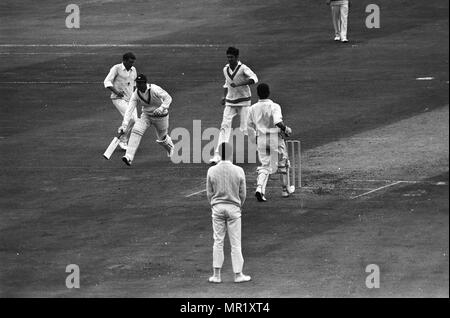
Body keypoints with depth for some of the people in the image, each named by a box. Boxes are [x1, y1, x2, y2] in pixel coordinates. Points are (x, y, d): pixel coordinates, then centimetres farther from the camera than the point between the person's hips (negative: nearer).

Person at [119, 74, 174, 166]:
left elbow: (168, 98, -25)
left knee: (162, 138, 13)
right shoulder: (136, 94, -15)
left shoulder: (155, 89, -27)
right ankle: (129, 157, -27)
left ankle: (170, 147, 53)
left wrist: (161, 108, -44)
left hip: (160, 116, -3)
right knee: (136, 131, -21)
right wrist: (124, 125, -32)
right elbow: (130, 110, -20)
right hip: (146, 115, 3)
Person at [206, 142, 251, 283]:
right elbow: (242, 193, -2)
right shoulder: (238, 171, -10)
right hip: (234, 208, -1)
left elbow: (209, 193, -1)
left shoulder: (212, 171, -7)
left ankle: (216, 274, 8)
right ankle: (238, 274, 11)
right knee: (235, 243, 6)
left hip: (217, 208, 1)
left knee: (218, 241, 9)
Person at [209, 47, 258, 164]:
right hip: (230, 102, 5)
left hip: (243, 102, -5)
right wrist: (224, 96, 12)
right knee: (225, 126, -8)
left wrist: (239, 84, -34)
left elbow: (254, 79, -29)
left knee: (245, 128, -3)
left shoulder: (243, 68, -14)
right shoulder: (226, 69, 6)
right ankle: (217, 155, -14)